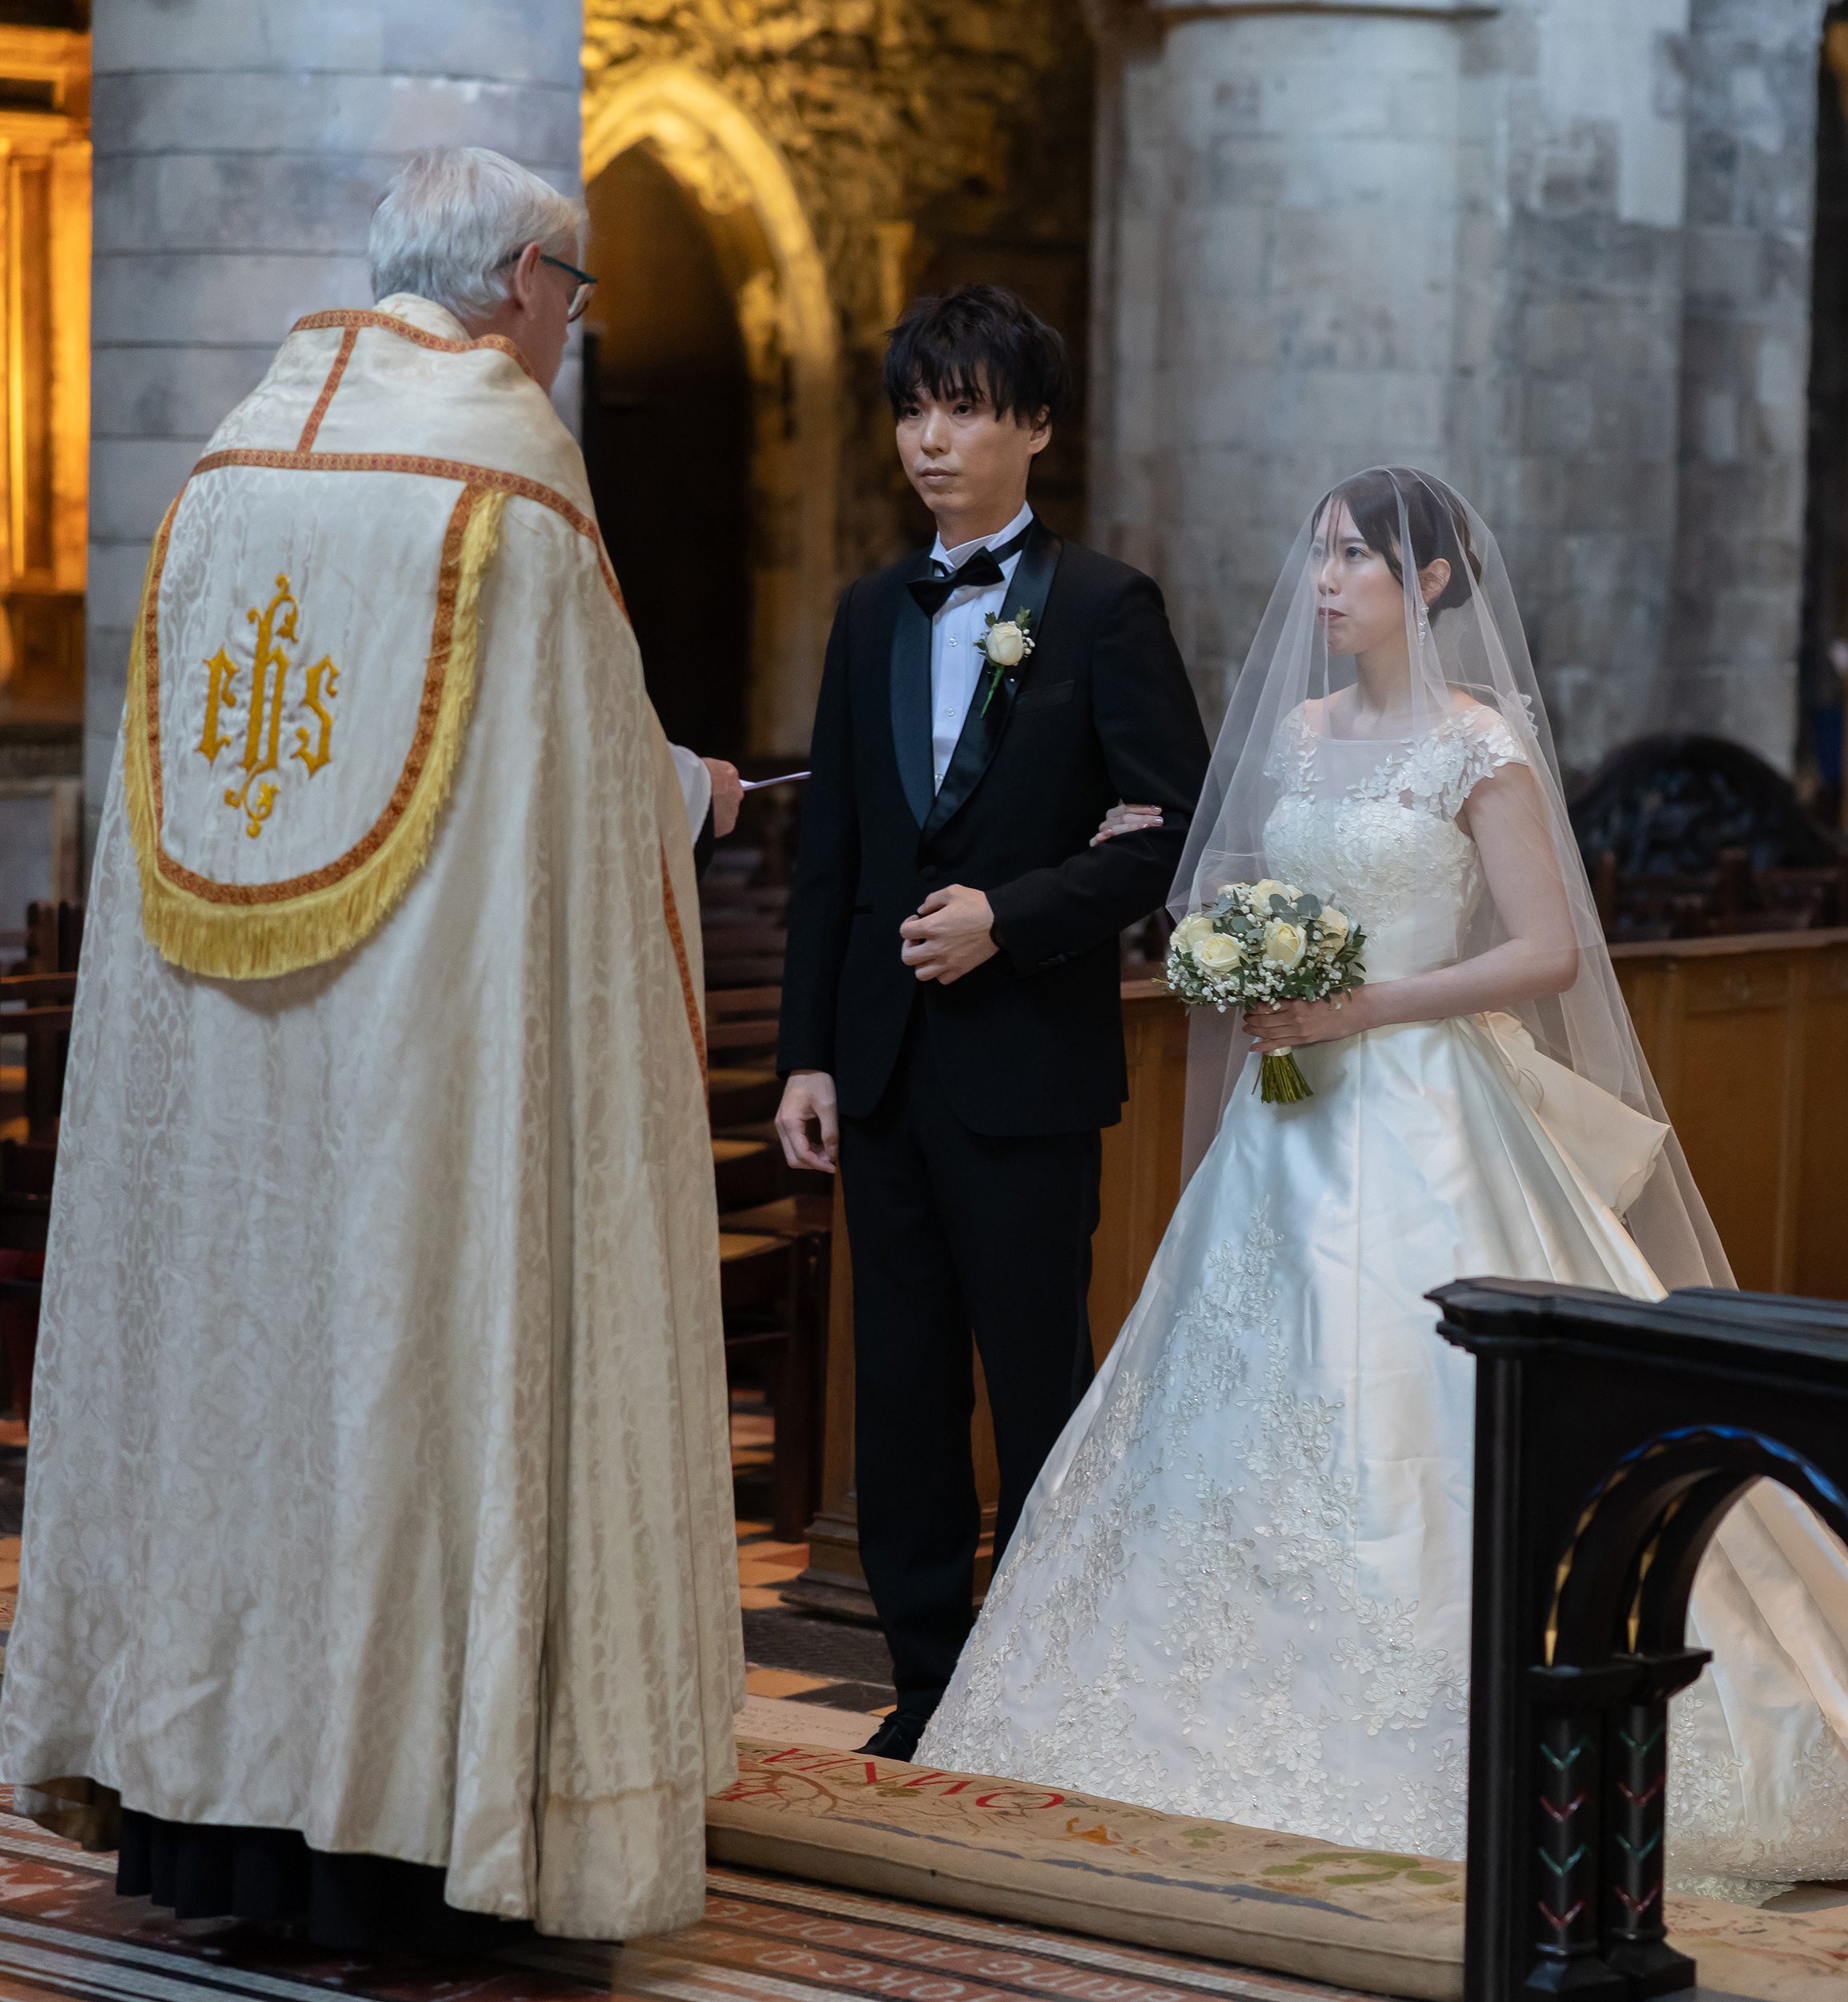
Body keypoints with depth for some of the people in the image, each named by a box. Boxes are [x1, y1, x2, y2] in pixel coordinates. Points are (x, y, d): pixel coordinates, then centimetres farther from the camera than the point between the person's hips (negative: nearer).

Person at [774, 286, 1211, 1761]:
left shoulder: (1103, 608, -3)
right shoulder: (873, 615, 13)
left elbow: (1180, 827, -8)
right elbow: (831, 853, 14)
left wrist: (1010, 914, -15)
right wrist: (807, 1053, 8)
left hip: (1027, 1061, -5)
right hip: (884, 1064, 5)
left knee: (1038, 1383, 0)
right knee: (900, 1387, 8)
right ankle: (928, 1684, 16)